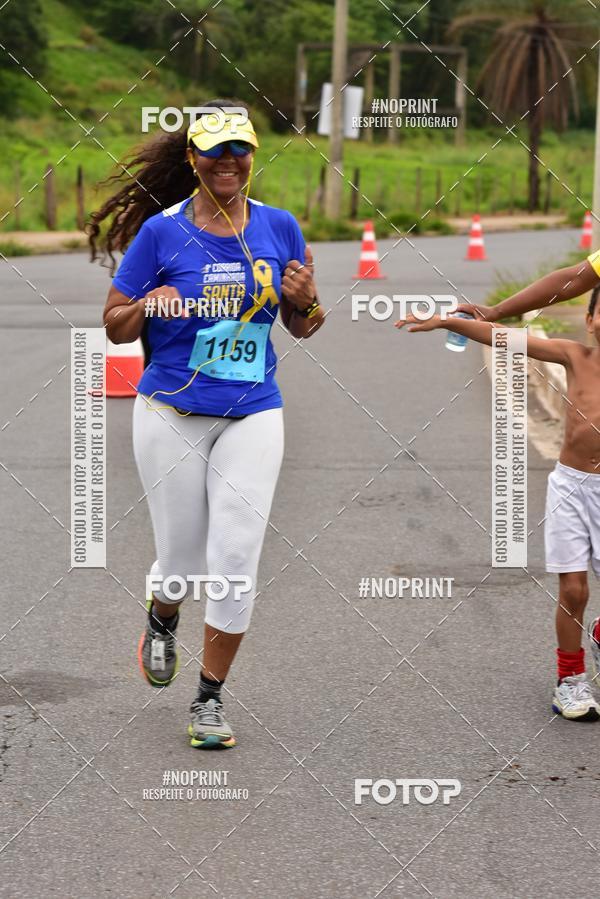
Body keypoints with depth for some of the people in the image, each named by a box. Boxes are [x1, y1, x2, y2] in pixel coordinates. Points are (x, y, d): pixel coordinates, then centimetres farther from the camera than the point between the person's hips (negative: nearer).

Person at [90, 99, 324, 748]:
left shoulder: (279, 227, 4)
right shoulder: (161, 231, -4)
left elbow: (301, 328, 12)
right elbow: (114, 325, 1)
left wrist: (305, 301, -10)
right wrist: (151, 307, -20)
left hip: (253, 415, 1)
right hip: (172, 413, -1)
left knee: (236, 560, -8)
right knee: (182, 560, 6)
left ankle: (210, 700, 7)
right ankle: (161, 622, 44)